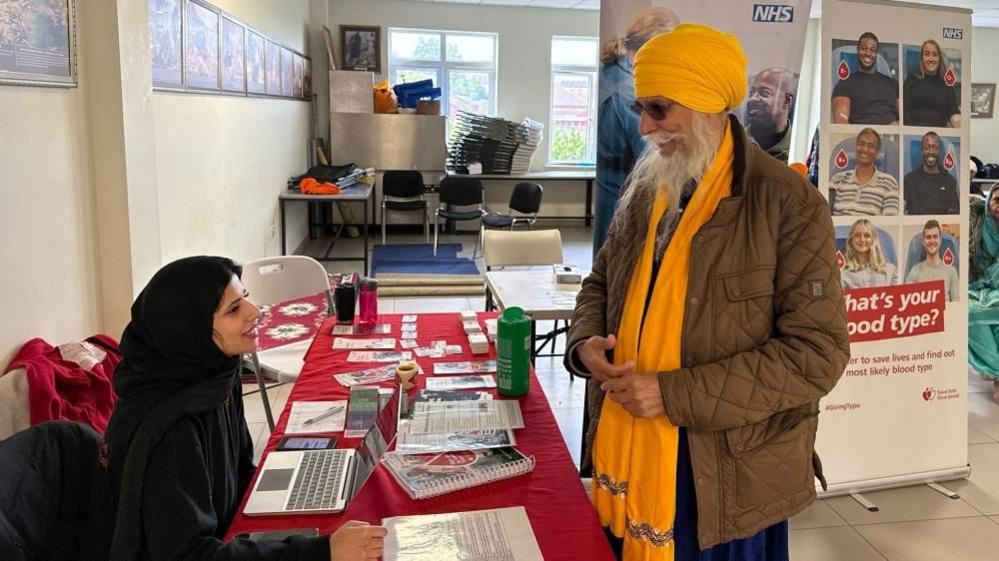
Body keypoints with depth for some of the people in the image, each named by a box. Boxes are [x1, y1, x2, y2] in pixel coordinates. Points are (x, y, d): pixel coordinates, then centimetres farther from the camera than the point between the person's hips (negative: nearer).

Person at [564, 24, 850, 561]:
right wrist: (586, 341, -6)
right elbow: (601, 282, 17)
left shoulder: (789, 205, -14)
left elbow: (817, 351, -17)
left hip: (726, 473, -5)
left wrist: (675, 394, -21)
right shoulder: (644, 188, 5)